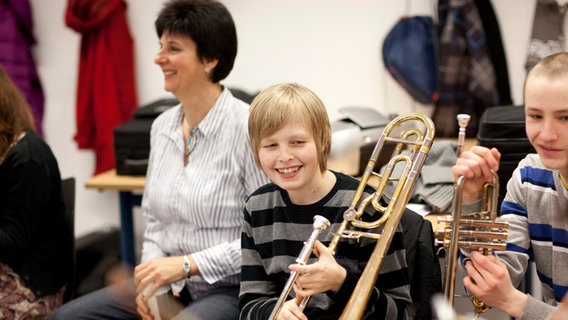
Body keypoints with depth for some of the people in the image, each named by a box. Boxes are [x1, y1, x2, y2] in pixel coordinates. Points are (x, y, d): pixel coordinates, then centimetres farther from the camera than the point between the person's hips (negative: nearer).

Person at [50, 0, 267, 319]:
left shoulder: (248, 127, -13)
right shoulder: (162, 126, 10)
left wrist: (187, 264, -19)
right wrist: (152, 272, -1)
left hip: (232, 290, -7)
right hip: (170, 287, 7)